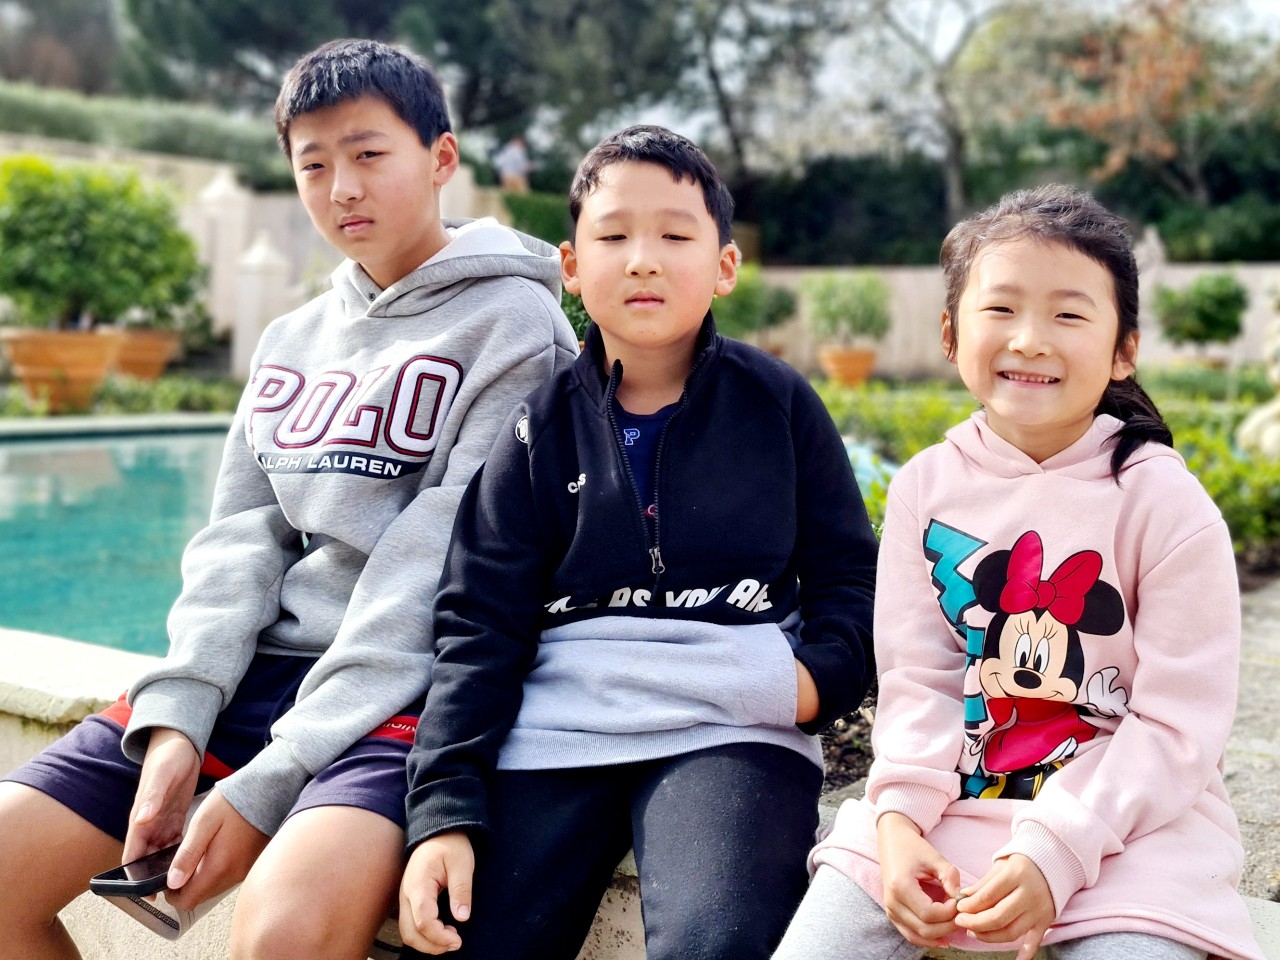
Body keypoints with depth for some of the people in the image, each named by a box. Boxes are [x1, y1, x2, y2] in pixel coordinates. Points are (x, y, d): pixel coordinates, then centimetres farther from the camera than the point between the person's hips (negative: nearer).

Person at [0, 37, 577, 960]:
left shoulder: (512, 324, -5)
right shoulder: (292, 341, 17)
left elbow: (434, 575, -12)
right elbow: (238, 540, 10)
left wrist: (273, 780, -16)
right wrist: (176, 720, -8)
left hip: (411, 686, -6)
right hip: (256, 667, 7)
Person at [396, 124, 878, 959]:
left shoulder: (778, 402, 8)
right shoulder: (544, 428, 9)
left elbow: (848, 571, 13)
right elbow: (479, 624, 5)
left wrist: (822, 673, -10)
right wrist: (444, 811, -3)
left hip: (733, 725, -2)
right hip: (556, 728, 2)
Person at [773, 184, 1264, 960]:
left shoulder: (1166, 503, -9)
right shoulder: (926, 487, 0)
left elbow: (1178, 725, -11)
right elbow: (919, 678, -1)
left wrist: (1054, 850, -20)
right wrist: (899, 819, -16)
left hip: (1127, 821, -2)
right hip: (952, 804, 3)